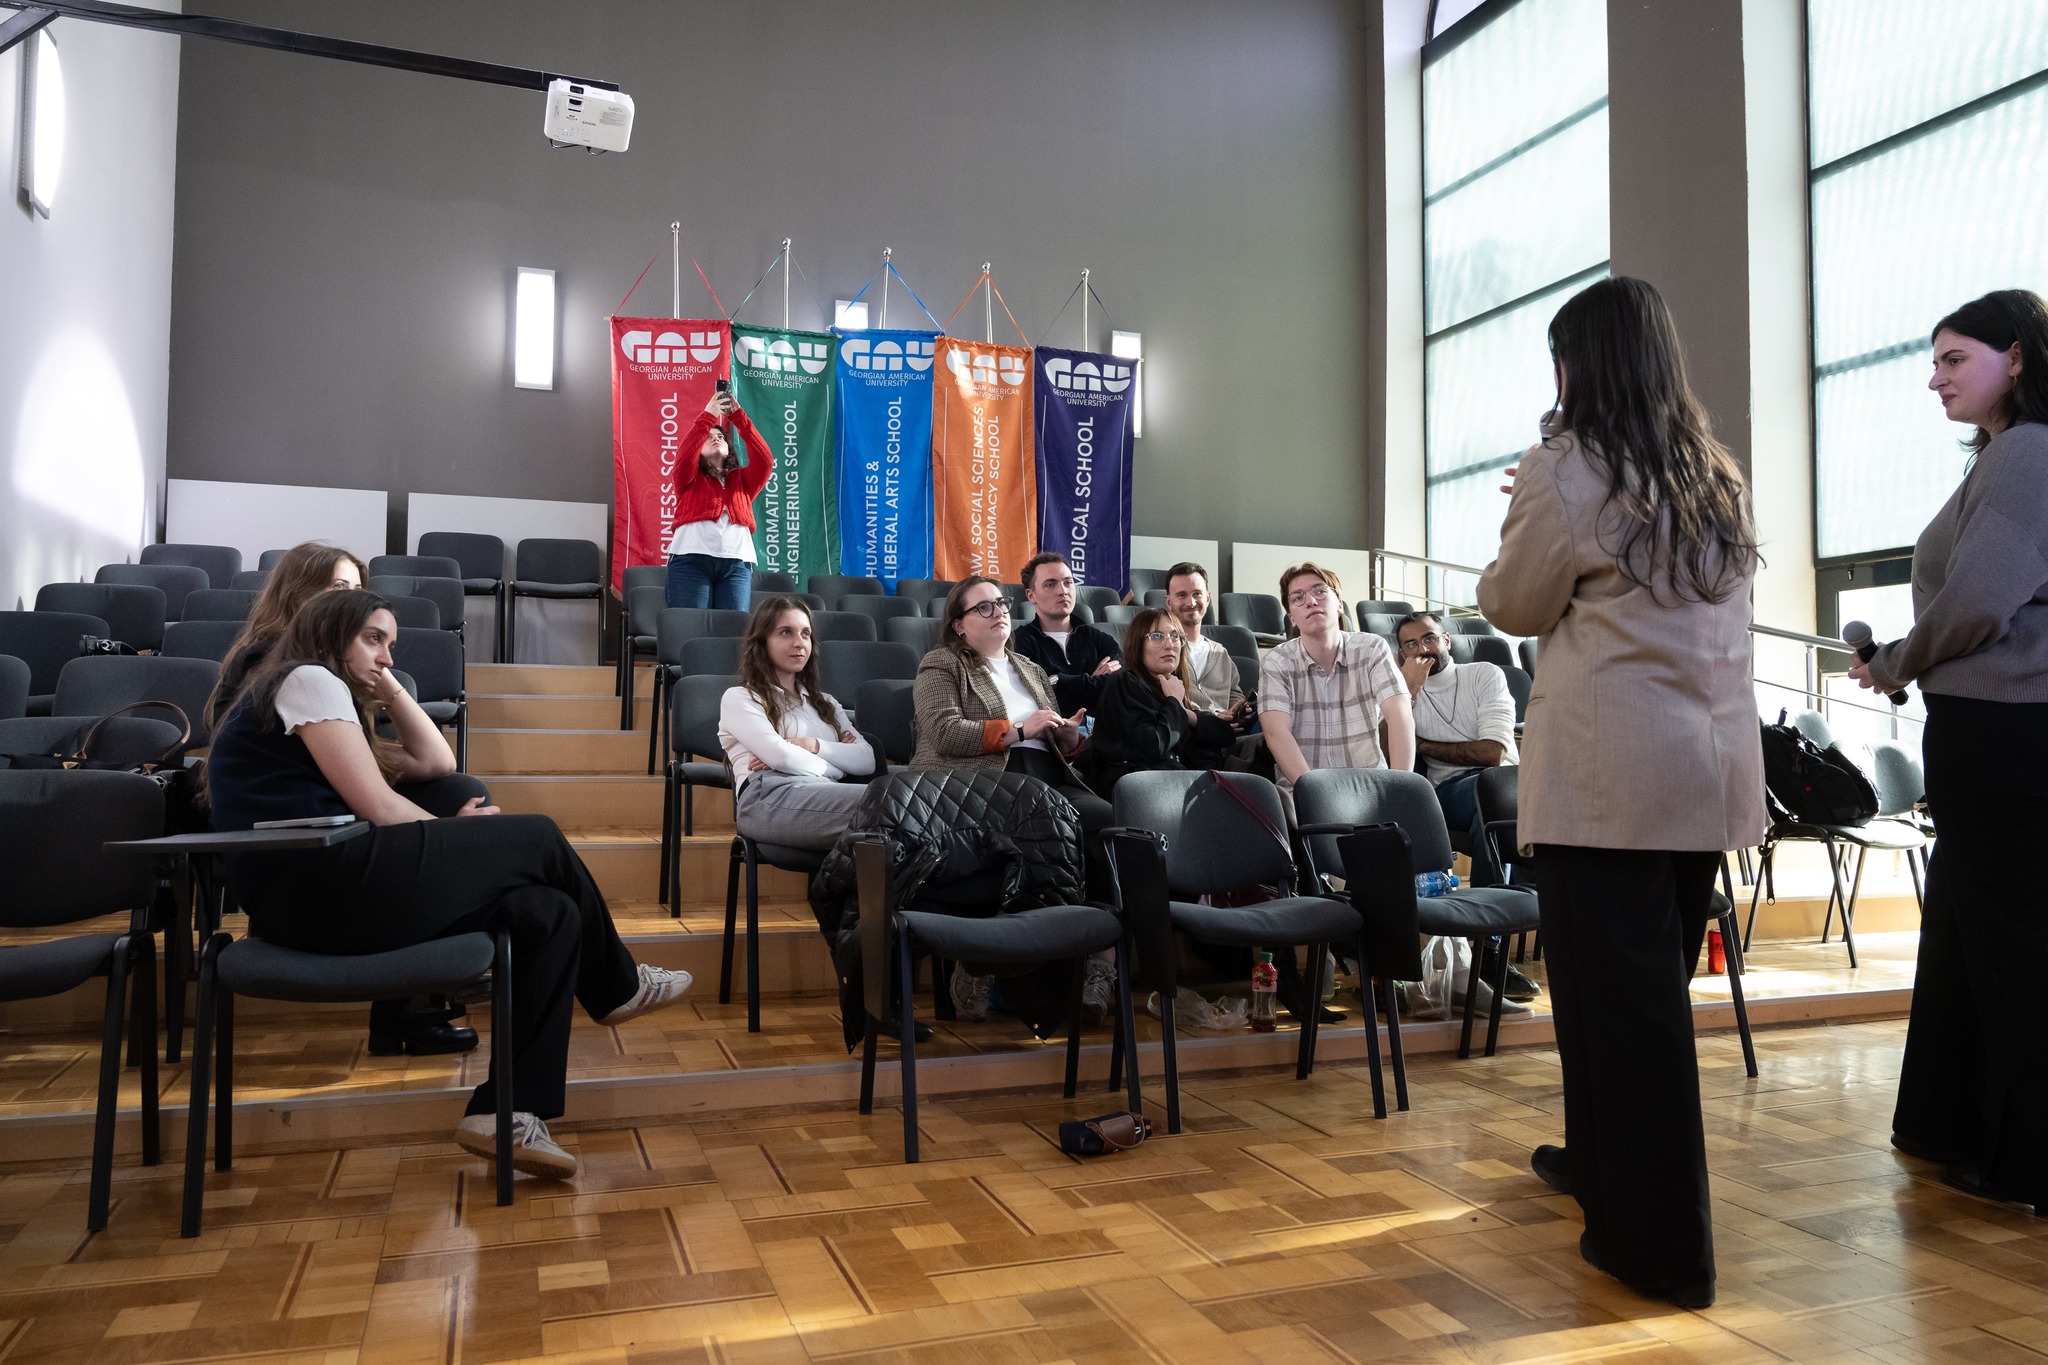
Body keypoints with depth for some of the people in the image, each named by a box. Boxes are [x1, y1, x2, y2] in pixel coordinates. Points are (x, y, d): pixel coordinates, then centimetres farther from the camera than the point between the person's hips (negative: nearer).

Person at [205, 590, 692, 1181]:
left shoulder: (328, 695, 30)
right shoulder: (306, 679, 0)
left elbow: (436, 763, 27)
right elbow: (380, 809, -8)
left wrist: (391, 692, 23)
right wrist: (457, 834, 8)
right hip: (319, 884, -10)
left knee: (551, 913, 2)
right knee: (539, 839, 1)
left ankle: (508, 1111, -4)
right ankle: (616, 986, 22)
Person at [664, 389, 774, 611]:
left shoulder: (742, 479, 25)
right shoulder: (690, 478, 19)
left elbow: (765, 460, 7)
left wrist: (738, 417, 4)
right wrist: (709, 414, -4)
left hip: (737, 563, 2)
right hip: (691, 559, -2)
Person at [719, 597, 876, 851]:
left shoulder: (824, 703, 33)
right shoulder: (738, 698, 15)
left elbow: (867, 760, 15)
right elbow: (780, 757, -4)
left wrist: (815, 746, 0)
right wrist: (836, 766, 8)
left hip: (824, 795, 5)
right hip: (770, 800, -5)